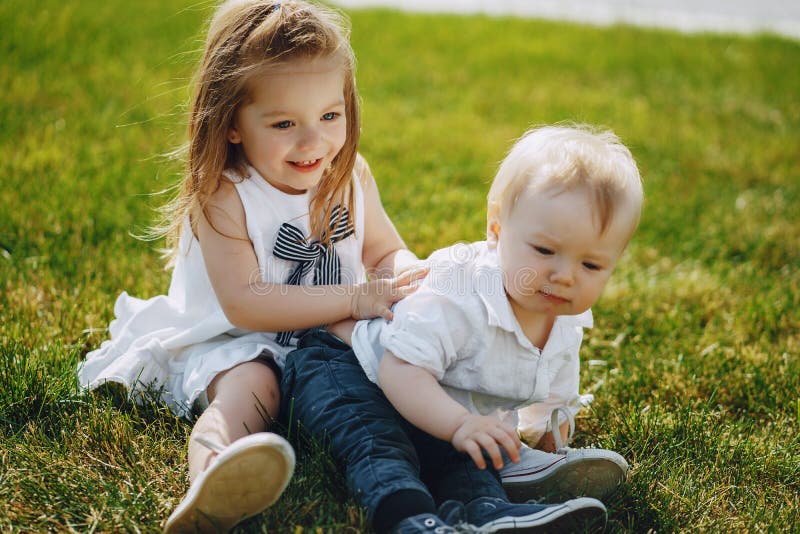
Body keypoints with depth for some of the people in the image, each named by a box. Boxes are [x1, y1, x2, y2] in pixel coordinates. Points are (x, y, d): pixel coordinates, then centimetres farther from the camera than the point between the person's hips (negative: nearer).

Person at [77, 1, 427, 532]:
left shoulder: (350, 177, 0)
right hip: (231, 344, -7)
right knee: (251, 385, -37)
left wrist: (405, 279, -20)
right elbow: (244, 303, -26)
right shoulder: (221, 195, -18)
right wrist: (355, 299, -30)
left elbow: (387, 251, 7)